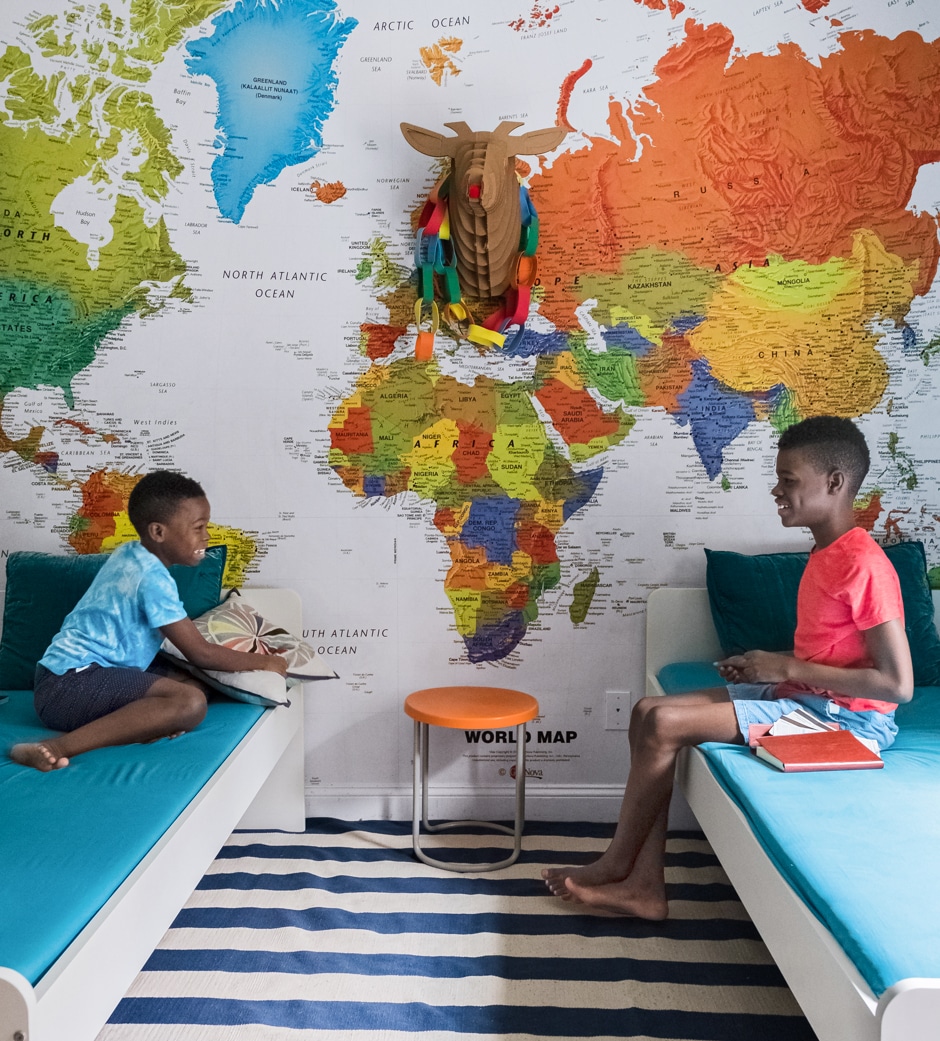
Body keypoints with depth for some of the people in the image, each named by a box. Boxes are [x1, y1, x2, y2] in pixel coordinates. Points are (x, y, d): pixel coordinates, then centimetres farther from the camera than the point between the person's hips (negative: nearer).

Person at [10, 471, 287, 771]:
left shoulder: (128, 555, 12)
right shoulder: (153, 578, -16)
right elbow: (201, 654, -13)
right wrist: (265, 662, -1)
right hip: (71, 684, -10)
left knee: (192, 683, 3)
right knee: (191, 702, -28)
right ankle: (59, 747, -30)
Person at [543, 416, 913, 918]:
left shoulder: (863, 564, -19)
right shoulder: (824, 554, 11)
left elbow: (897, 684, -22)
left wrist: (787, 668, -18)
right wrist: (765, 666, 3)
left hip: (844, 717, -10)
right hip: (803, 698, 10)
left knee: (664, 724, -19)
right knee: (648, 711, -4)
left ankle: (614, 866, 2)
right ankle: (644, 886, -3)